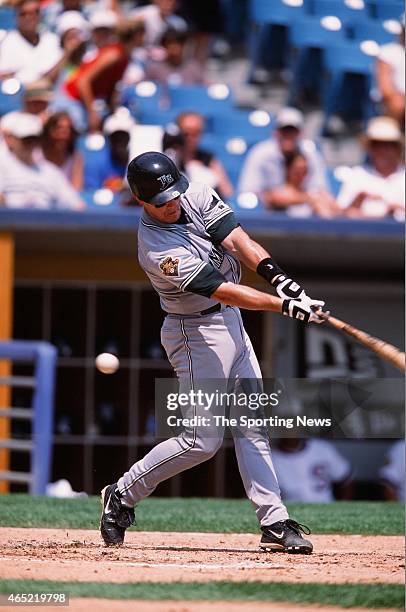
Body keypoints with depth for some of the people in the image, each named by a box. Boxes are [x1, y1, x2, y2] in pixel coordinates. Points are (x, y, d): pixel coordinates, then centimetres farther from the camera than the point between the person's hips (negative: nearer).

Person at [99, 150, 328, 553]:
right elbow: (224, 291, -32)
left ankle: (274, 522, 7)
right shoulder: (158, 249, -28)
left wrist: (276, 276, -28)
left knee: (251, 428, 6)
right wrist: (285, 306, -37)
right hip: (196, 334, -8)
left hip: (231, 324, 8)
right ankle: (122, 496, 9)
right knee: (203, 441, -6)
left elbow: (236, 241, -12)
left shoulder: (197, 196, -5)